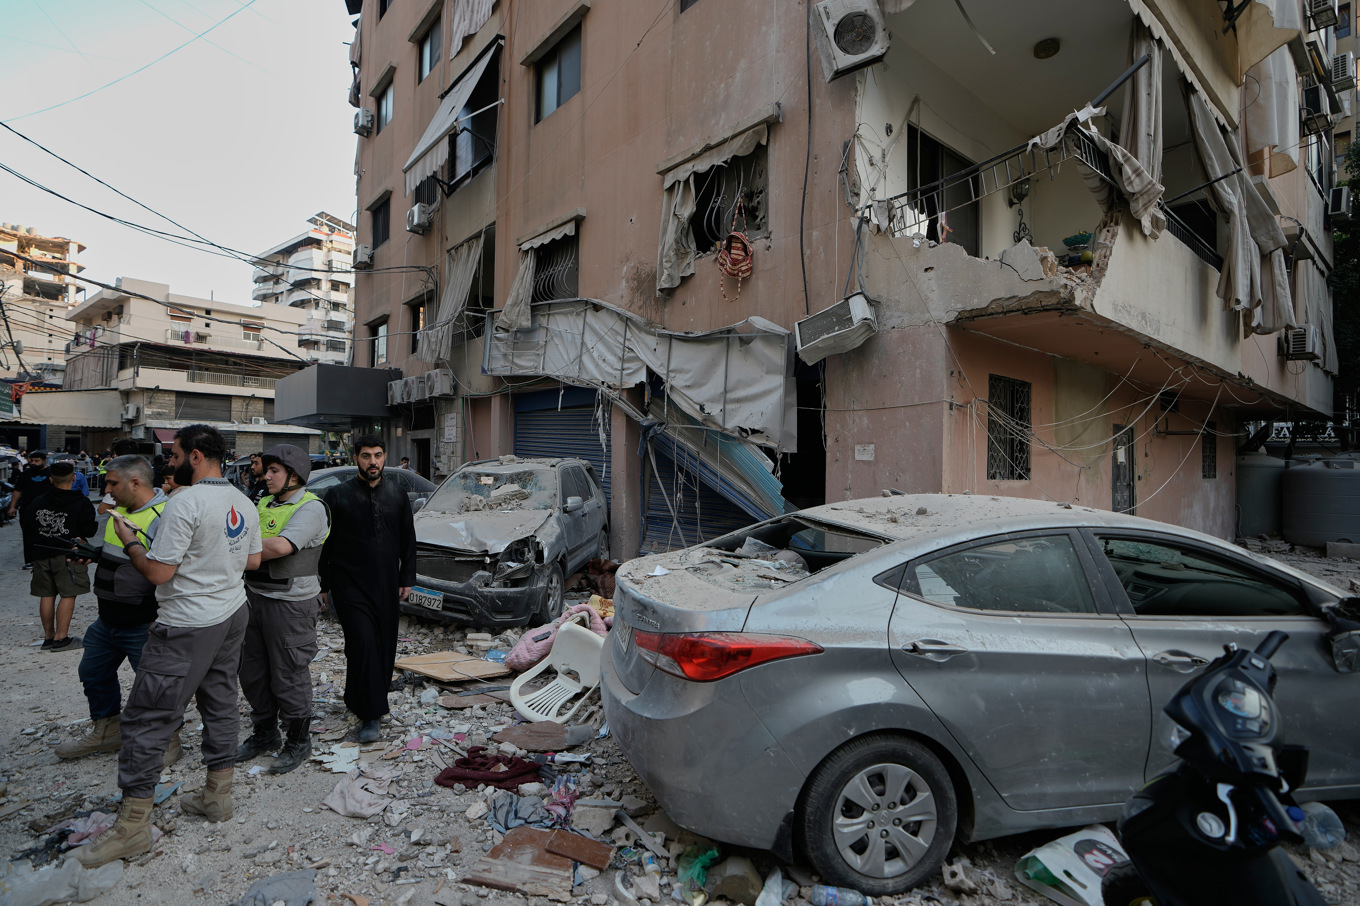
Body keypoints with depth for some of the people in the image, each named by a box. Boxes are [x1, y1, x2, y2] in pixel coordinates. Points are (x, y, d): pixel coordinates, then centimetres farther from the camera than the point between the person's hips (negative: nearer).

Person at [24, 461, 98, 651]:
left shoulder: (37, 503, 4)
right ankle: (61, 638, -1)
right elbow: (89, 530, -10)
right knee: (68, 595, -1)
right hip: (68, 556, -5)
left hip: (42, 556, 5)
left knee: (47, 595, 12)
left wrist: (37, 546, 22)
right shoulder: (81, 502, -10)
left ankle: (48, 637, 21)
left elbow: (28, 534, 8)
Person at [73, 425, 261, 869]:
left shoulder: (185, 503, -19)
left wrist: (130, 541, -2)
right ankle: (217, 795, 30)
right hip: (233, 615, 9)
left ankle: (133, 825, 11)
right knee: (220, 704, 17)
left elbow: (158, 572, -18)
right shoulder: (243, 503, 6)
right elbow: (253, 560, 14)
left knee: (148, 718, 2)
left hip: (188, 627, -9)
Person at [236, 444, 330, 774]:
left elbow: (280, 546, -25)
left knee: (289, 675, 2)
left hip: (291, 602, -8)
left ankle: (298, 742, 18)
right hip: (255, 596, 8)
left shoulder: (310, 507, -13)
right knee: (253, 670, 17)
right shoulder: (264, 503, 13)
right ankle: (264, 733, 35)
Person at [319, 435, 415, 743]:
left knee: (385, 647, 9)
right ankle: (370, 715, -4)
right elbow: (325, 544, 2)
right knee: (363, 644, -12)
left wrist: (407, 579, 8)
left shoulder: (397, 494, 7)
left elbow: (408, 540, 12)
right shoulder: (339, 495, -2)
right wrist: (325, 585, 1)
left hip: (386, 585, 4)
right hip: (350, 584, -4)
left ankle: (359, 701, 30)